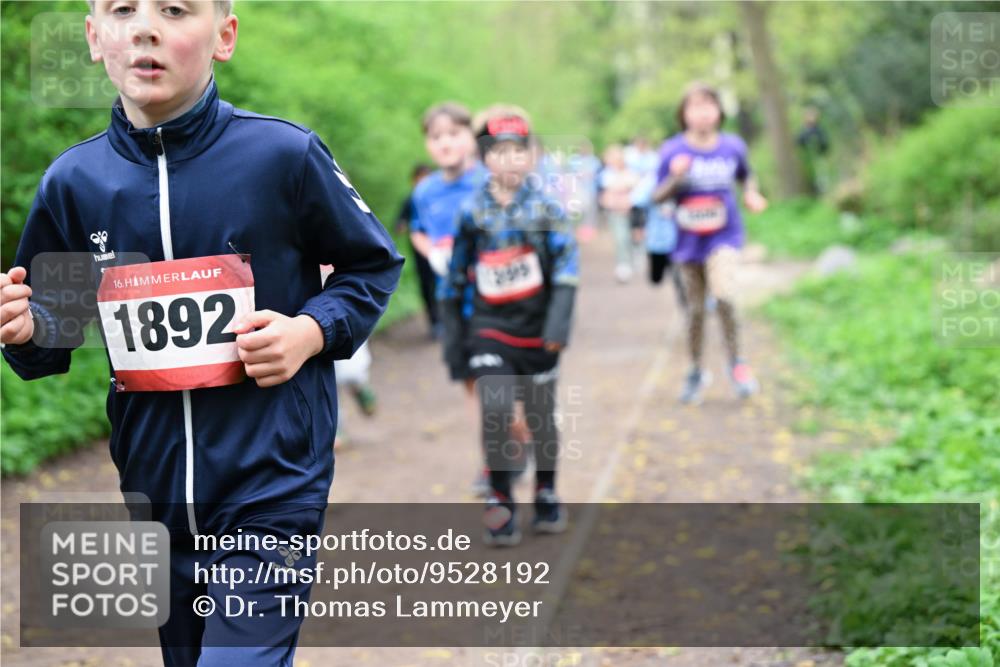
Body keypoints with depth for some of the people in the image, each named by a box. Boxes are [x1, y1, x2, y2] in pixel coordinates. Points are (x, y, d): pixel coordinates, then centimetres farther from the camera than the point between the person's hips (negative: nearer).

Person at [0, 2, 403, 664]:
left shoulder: (284, 155, -10)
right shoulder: (74, 180, -1)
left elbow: (373, 265, 5)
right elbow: (58, 322, 12)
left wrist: (313, 331, -12)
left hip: (272, 490, -4)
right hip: (154, 491, 4)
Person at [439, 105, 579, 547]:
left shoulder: (545, 208, -4)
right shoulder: (472, 213, 0)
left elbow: (567, 262, -11)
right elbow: (455, 276, 8)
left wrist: (560, 317, -23)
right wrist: (452, 332, 8)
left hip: (536, 329, 0)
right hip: (490, 328, 0)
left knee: (541, 416, 11)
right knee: (495, 412, -16)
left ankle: (546, 496, 32)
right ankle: (500, 503, -3)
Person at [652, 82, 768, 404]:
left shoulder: (733, 146, -2)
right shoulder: (673, 151, -7)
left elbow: (746, 177, 16)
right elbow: (657, 196, -3)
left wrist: (751, 194, -5)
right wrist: (675, 179, -22)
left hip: (724, 236, -1)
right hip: (689, 240, 1)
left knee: (723, 296, -23)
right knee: (695, 308, 9)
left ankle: (736, 363, -4)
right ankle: (696, 371, 29)